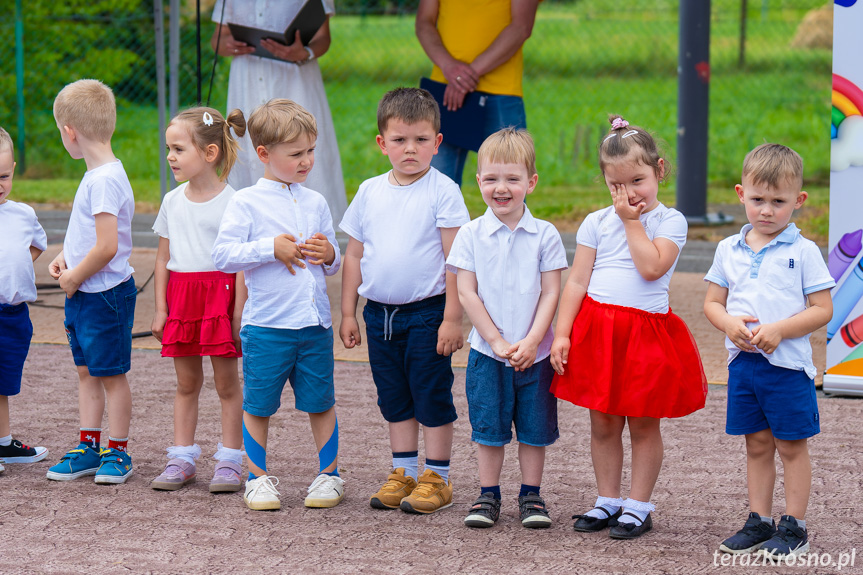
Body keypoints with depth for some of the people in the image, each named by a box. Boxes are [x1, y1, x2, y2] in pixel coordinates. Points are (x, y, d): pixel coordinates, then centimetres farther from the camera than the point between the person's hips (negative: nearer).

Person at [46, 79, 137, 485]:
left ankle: (117, 451, 10)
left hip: (105, 294, -9)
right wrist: (65, 258, 8)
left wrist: (75, 278, -15)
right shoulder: (96, 174, 8)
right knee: (86, 371, 13)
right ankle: (88, 447, 20)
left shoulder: (105, 180, -23)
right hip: (83, 295, 9)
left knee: (110, 373, 1)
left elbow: (106, 247, -27)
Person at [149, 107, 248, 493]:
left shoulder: (231, 202, -8)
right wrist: (161, 308, 7)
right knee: (186, 382, 10)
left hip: (220, 293, -5)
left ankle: (230, 461, 8)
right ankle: (182, 459, 15)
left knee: (227, 382, 2)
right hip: (181, 295, 5)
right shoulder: (173, 201, 7)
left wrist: (239, 313, -11)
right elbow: (163, 258, 12)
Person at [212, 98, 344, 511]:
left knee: (321, 403, 9)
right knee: (258, 406, 4)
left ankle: (329, 474, 21)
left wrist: (328, 255, -5)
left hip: (315, 323, 4)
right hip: (267, 324, -3)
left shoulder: (315, 202, 10)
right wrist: (271, 248, -18)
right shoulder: (246, 203, -5)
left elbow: (333, 265, 18)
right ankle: (259, 477, 17)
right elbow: (222, 256, -13)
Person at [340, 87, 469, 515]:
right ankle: (404, 473, 23)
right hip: (379, 311, 5)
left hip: (427, 311, -5)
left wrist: (452, 318, -13)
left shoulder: (442, 192, -8)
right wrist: (347, 313, 11)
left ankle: (437, 478, 10)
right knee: (394, 398, 13)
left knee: (432, 397, 1)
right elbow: (354, 255, 13)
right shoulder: (370, 192, 7)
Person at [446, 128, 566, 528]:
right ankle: (488, 495, 16)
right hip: (487, 352, 0)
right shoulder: (471, 235, -2)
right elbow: (466, 292, -4)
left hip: (534, 354, 0)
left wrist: (531, 342, -14)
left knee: (534, 428, 7)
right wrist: (497, 341, -11)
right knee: (489, 428, 5)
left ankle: (531, 496, 19)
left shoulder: (544, 235, -2)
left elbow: (550, 293, -3)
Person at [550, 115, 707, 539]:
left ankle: (638, 507, 12)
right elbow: (577, 281, 5)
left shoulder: (671, 221, -1)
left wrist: (632, 221, -9)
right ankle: (607, 501, 20)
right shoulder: (596, 223, 7)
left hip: (646, 330, -3)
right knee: (603, 423, 9)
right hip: (597, 328, 3)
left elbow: (652, 267, -18)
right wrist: (562, 332, -3)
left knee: (643, 424, 4)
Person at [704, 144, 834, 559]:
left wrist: (779, 330, -19)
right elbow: (712, 302, 11)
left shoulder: (803, 251, -6)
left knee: (791, 445, 2)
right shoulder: (729, 249, 7)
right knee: (757, 445, 12)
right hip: (742, 363, 4)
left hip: (788, 363, -4)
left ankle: (794, 526, 9)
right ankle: (759, 521, 20)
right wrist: (729, 323, -11)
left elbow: (822, 309, -8)